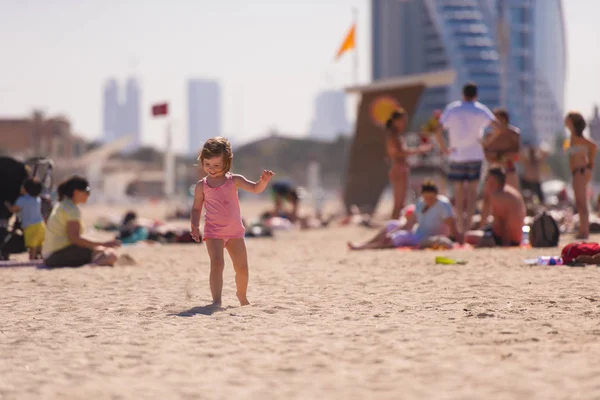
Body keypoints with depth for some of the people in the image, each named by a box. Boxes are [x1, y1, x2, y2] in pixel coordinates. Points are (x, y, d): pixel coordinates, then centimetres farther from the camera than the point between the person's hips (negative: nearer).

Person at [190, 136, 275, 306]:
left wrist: (263, 180, -31)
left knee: (242, 267, 10)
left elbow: (255, 189, -10)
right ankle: (216, 300, -24)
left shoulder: (234, 180, -2)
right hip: (213, 232, -2)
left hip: (235, 231, 2)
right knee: (217, 263, -22)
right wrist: (195, 226, -12)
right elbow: (196, 208, 4)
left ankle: (242, 296, 35)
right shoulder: (201, 186, -3)